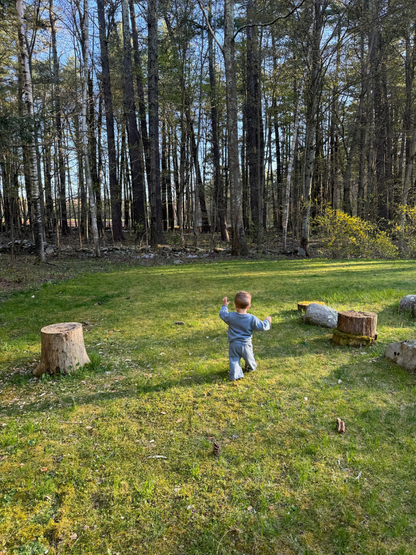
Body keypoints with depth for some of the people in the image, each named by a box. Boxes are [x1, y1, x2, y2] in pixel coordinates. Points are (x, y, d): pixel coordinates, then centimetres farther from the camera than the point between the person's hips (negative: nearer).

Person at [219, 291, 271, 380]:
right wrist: (267, 321, 11)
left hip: (234, 344, -1)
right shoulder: (252, 319, -16)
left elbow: (222, 314, 5)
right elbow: (262, 327, -9)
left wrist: (224, 305, 21)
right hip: (246, 345, 1)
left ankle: (235, 374, 1)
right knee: (249, 358, 26)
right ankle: (251, 367, 49)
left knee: (234, 360, 9)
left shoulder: (231, 316, -14)